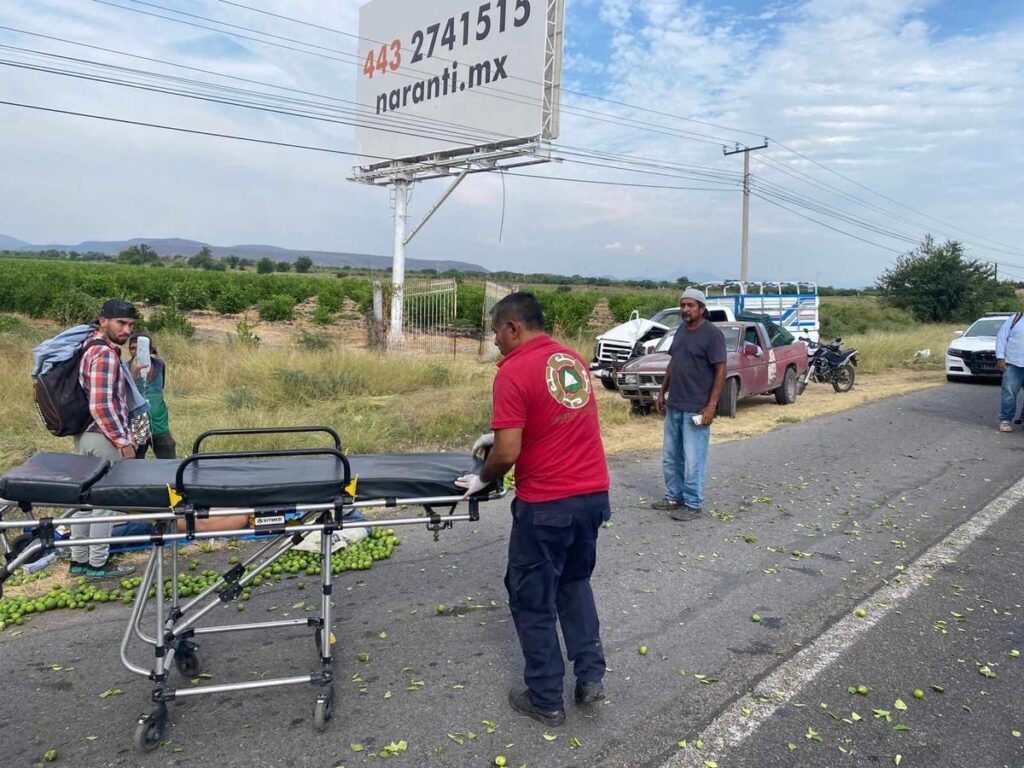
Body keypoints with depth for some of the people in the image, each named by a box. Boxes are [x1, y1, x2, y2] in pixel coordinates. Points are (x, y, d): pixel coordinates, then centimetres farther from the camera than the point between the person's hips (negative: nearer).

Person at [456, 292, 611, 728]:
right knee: (575, 581, 26)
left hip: (547, 504, -7)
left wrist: (483, 480, 0)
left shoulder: (514, 371, -16)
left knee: (533, 598, 10)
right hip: (594, 494, 8)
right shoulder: (574, 360, 9)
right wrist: (500, 434, 26)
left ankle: (546, 700, 22)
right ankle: (591, 676, 26)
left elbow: (508, 453, -20)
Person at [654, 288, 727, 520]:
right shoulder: (681, 330, 11)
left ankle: (693, 504, 11)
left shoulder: (712, 333, -12)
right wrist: (662, 392, 16)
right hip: (673, 406, 8)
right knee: (670, 457, 15)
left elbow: (720, 370, -14)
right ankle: (673, 497, 28)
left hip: (696, 409, -8)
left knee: (693, 461, 0)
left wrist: (711, 406, -18)